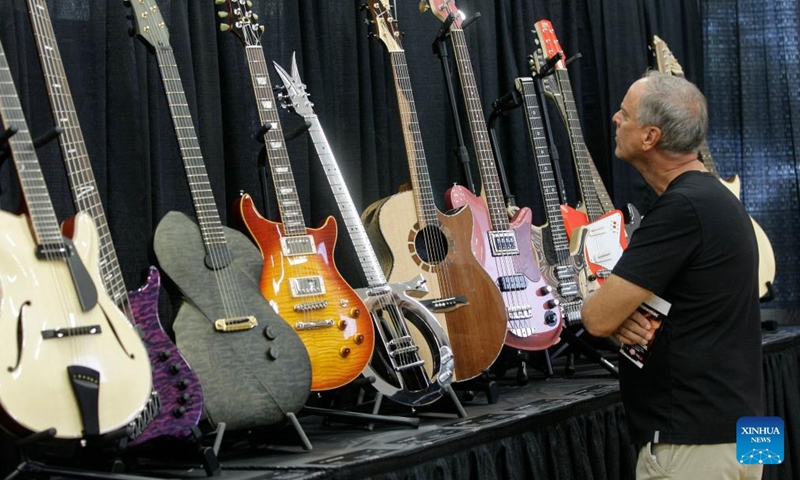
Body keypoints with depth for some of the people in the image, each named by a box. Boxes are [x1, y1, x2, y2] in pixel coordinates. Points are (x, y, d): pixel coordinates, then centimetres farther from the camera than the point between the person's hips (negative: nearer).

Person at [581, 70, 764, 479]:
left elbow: (598, 317, -22)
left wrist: (618, 315, 1)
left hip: (693, 441, -9)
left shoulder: (682, 208, -22)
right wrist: (626, 316, -5)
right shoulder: (708, 197, 10)